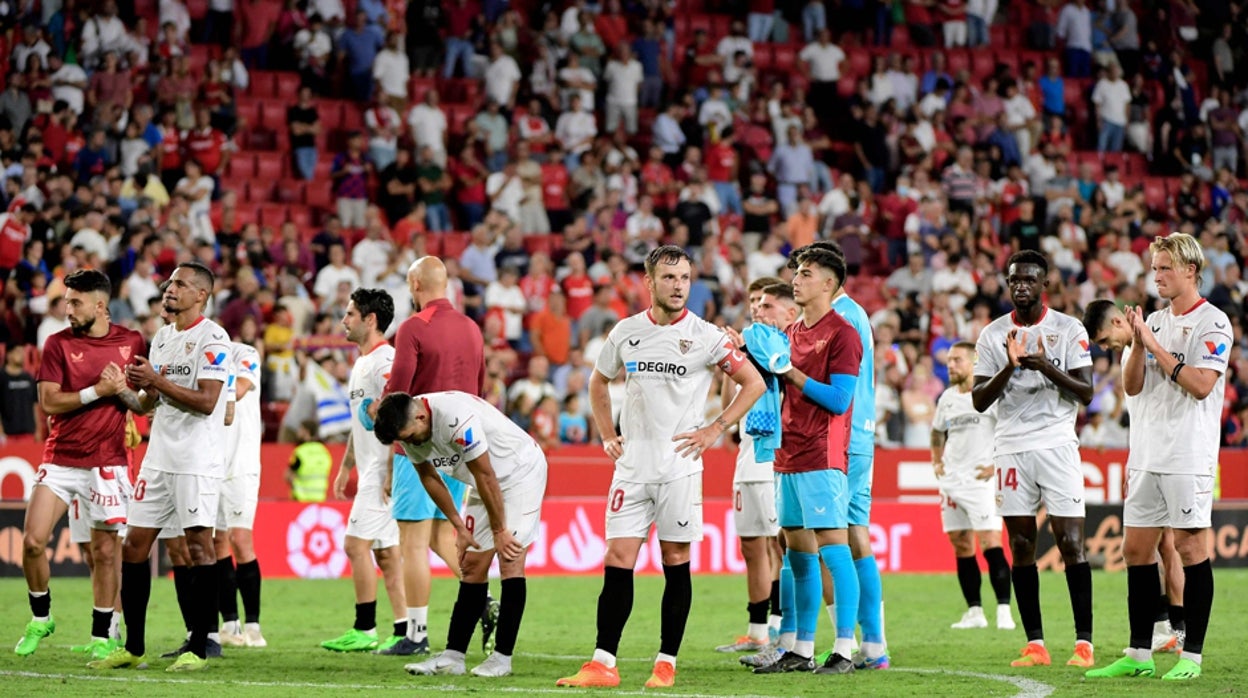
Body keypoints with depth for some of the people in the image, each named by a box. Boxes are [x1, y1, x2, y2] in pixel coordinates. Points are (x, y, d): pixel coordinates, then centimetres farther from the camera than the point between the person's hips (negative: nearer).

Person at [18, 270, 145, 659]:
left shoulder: (131, 343, 4)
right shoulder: (58, 344, 2)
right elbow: (48, 402, -6)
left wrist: (122, 391, -11)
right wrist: (97, 391, -14)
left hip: (106, 463, 0)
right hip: (59, 460, 1)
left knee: (105, 550, -1)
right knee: (33, 541, -8)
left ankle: (101, 636, 11)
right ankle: (40, 620, 14)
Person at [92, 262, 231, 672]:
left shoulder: (212, 338, -9)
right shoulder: (162, 338, 17)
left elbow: (206, 401, -18)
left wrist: (156, 380, -15)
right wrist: (142, 387, -1)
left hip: (197, 461, -8)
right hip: (159, 456, 8)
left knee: (199, 545, -7)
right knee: (134, 545, 6)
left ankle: (198, 649, -3)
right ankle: (133, 648, 13)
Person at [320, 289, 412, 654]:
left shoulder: (385, 361, -15)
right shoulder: (361, 363, 18)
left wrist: (391, 473, -25)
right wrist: (345, 467, 26)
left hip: (383, 470, -10)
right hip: (370, 472, 10)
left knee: (356, 544, -8)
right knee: (387, 552, 8)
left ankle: (364, 631, -2)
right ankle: (407, 632, 8)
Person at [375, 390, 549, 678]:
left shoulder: (456, 418, -35)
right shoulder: (409, 430, -9)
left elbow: (486, 476, -26)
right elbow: (429, 477, 6)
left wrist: (499, 531, -16)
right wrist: (459, 527, 4)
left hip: (520, 471, -8)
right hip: (486, 480, 8)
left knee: (510, 560, -14)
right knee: (473, 565, 4)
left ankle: (502, 657, -13)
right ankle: (453, 656, 2)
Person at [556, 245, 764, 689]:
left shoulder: (704, 336, -4)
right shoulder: (626, 332, 7)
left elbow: (753, 383, 0)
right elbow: (599, 382, 24)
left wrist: (715, 429, -5)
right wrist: (606, 435, 13)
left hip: (679, 466, -3)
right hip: (632, 466, 3)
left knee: (676, 564, 1)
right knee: (617, 563, -2)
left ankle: (666, 664, 8)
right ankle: (603, 665, 0)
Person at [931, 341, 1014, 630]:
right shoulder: (947, 397, 14)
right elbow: (937, 431, 31)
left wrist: (997, 465, -14)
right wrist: (936, 461, 18)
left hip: (981, 480, -7)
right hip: (951, 481, 7)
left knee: (990, 545, -13)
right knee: (961, 546, 6)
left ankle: (1004, 611, -14)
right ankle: (974, 611, 11)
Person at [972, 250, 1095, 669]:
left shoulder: (1069, 330, 2)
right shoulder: (993, 335, 9)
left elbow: (1086, 393, -2)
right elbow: (979, 401, 3)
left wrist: (1047, 367, -18)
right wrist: (1009, 367, -13)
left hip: (1057, 444, -3)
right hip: (1012, 447, 3)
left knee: (1070, 542, -8)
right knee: (1021, 546, 2)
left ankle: (1084, 642, -6)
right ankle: (1035, 645, 6)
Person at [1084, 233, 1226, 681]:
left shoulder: (1212, 323, -6)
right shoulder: (1154, 321, 15)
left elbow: (1200, 384, -17)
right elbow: (1131, 386, 11)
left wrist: (1155, 346, -14)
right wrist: (1138, 345, -6)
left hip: (1189, 456, -7)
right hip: (1147, 454, 7)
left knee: (1190, 545, -4)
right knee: (1136, 547, 5)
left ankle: (1192, 655, 0)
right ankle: (1139, 655, 10)